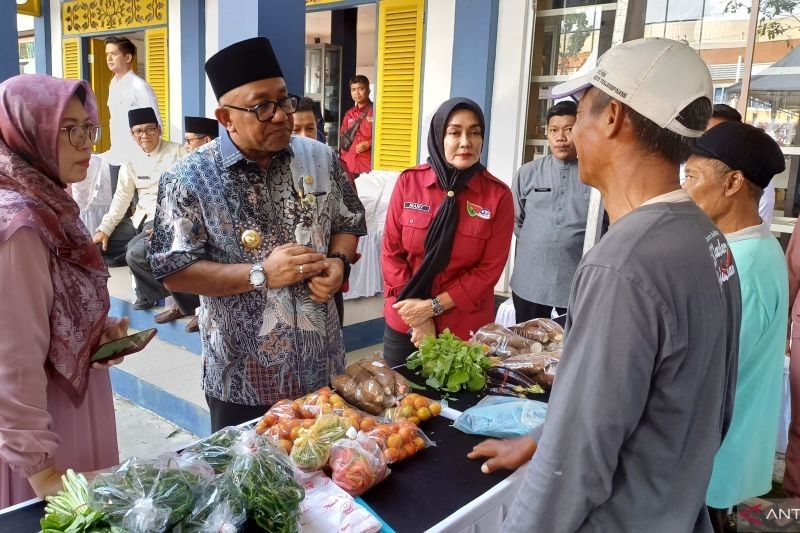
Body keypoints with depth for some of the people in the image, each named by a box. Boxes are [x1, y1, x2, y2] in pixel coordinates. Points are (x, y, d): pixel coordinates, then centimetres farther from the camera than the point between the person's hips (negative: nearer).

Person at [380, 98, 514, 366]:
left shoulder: (498, 195, -9)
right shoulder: (408, 181, -6)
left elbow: (489, 269, -9)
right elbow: (391, 252, -4)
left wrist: (433, 306, -14)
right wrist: (417, 316, -10)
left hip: (465, 329, -1)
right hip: (404, 323, 1)